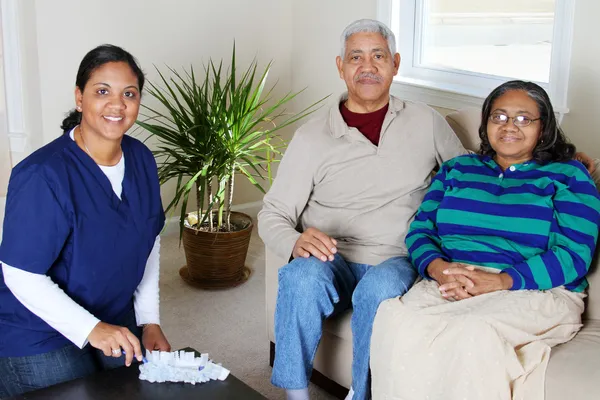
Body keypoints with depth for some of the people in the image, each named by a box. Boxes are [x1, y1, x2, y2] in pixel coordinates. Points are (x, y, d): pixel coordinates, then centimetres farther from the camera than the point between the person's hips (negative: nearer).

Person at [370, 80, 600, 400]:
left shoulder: (567, 176, 11)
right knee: (392, 317, -33)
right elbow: (420, 231, 13)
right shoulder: (456, 169, 23)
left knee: (473, 331, -39)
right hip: (448, 286, 3)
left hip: (536, 292, -2)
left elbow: (574, 256, -2)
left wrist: (501, 281, -16)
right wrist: (437, 267, -11)